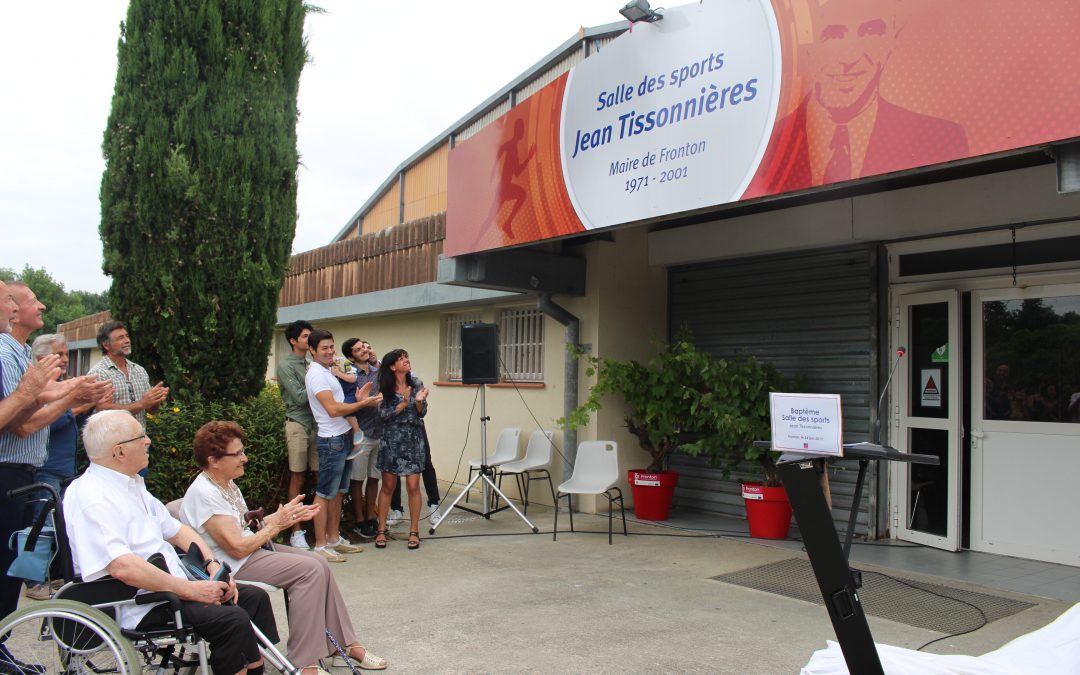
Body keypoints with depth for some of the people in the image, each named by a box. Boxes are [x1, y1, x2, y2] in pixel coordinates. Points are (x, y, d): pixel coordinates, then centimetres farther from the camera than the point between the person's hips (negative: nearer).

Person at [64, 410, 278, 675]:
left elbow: (175, 529, 17)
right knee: (232, 620, -25)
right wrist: (189, 589, -24)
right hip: (140, 608, -10)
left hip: (170, 587, 10)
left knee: (254, 597, 5)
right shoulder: (91, 498, -18)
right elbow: (123, 567, -29)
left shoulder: (132, 484, 14)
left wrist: (213, 565, 2)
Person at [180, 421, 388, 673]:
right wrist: (275, 525, -11)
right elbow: (237, 548, -23)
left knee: (319, 563, -1)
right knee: (309, 570, -21)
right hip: (232, 566, -10)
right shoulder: (203, 494, -21)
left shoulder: (226, 484, 11)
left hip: (253, 549, 10)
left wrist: (287, 517, 1)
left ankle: (345, 644, 5)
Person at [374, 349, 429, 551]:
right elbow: (384, 414, -10)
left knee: (413, 486, -2)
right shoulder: (385, 389, -2)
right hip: (392, 440, -1)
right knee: (388, 486, 6)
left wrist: (419, 401, -21)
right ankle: (382, 530, 17)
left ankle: (414, 531, 8)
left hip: (413, 440, 1)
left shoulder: (416, 385, 4)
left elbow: (422, 413, -1)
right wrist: (403, 404, -21)